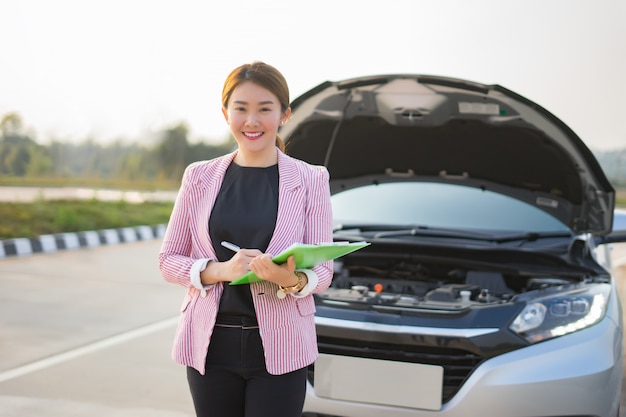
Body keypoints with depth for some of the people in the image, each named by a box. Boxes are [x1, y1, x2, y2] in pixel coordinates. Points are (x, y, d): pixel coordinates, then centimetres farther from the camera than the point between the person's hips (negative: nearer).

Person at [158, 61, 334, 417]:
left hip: (278, 350, -2)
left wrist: (292, 280, -22)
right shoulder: (200, 177, 7)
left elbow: (323, 272, 1)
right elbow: (168, 260, 6)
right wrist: (219, 271, -13)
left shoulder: (310, 180, 2)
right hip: (210, 346, 2)